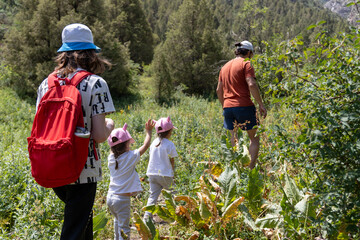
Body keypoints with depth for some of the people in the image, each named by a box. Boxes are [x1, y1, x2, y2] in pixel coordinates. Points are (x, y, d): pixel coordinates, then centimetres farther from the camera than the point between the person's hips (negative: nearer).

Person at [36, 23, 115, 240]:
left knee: (82, 213, 29)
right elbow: (99, 135, -16)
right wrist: (109, 125, 6)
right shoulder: (95, 84, -11)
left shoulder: (47, 84, 4)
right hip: (83, 171, -5)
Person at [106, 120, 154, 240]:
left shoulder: (111, 158, 0)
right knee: (124, 227, -1)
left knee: (118, 220, 29)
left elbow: (113, 149, 24)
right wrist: (149, 131, 9)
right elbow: (146, 145, -4)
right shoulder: (131, 157, -14)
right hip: (122, 199, -7)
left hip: (110, 197, 7)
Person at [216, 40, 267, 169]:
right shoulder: (246, 64, -2)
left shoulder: (225, 66, 19)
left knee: (234, 139, 11)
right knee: (254, 138, 5)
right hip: (243, 106, -6)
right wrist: (261, 104, -13)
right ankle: (251, 169, -3)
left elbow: (219, 90, 20)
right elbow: (252, 85, -15)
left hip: (228, 107, 6)